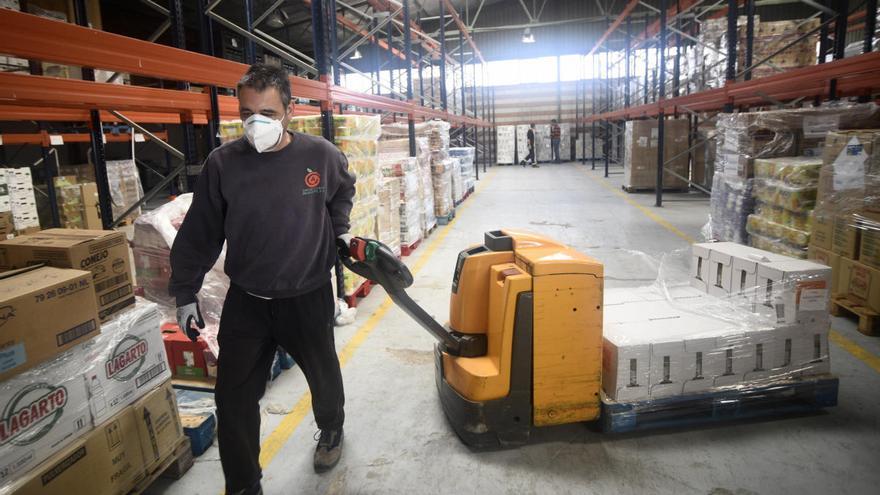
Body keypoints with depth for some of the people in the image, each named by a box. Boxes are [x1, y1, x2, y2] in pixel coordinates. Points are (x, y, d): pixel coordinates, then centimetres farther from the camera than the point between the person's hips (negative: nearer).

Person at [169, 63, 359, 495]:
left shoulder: (321, 155, -10)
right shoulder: (223, 162, -10)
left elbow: (343, 191, 15)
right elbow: (199, 234, -1)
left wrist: (340, 231, 3)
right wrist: (185, 294, 1)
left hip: (308, 298, 0)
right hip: (245, 301, 1)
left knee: (323, 375, 20)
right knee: (233, 398, 6)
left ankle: (331, 429, 53)